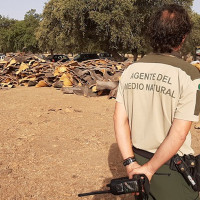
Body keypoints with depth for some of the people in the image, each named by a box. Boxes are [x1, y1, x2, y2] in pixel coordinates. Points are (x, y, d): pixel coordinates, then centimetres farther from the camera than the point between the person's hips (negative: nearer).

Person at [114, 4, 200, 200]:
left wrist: (131, 163, -8)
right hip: (170, 167, -4)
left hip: (137, 159, 4)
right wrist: (149, 169, -14)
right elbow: (178, 134, -22)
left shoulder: (130, 70, -4)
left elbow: (119, 118, -7)